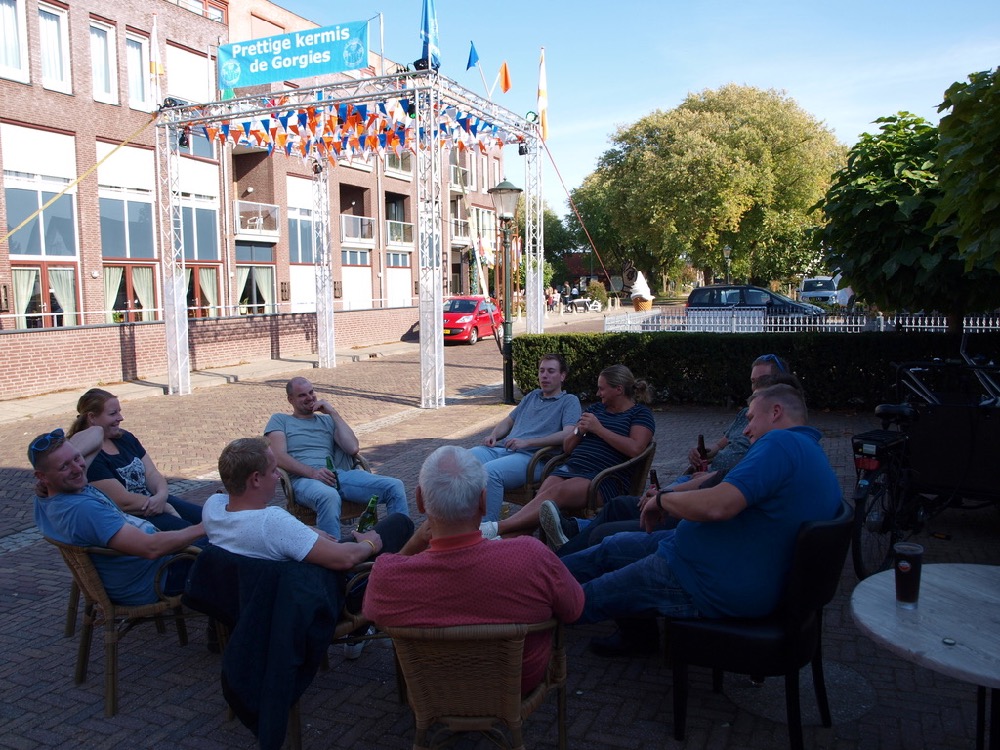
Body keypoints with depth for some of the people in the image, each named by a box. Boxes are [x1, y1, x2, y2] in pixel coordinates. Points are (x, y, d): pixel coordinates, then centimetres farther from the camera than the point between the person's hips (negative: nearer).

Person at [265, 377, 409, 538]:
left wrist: (333, 413, 9)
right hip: (303, 478, -4)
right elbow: (279, 457, 0)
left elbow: (353, 448, 9)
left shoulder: (327, 420, 27)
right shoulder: (279, 420, 18)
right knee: (329, 496, -43)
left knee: (394, 486, -17)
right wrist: (312, 472, -16)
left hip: (337, 474, 4)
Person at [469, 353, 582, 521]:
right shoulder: (532, 396, 30)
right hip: (502, 448, 7)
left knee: (490, 471, -35)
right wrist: (493, 435, 12)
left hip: (531, 456, -7)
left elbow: (568, 434, -10)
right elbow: (508, 421, 36)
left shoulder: (569, 401, 7)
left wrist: (527, 442, -15)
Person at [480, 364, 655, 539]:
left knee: (557, 492, -33)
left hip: (606, 478, -6)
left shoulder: (640, 413, 7)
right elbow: (567, 447, 25)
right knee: (541, 496, -26)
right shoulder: (596, 408, 26)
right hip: (572, 467, 6)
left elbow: (635, 449, -13)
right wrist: (579, 431, 4)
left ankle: (499, 528, -45)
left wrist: (599, 429, -10)